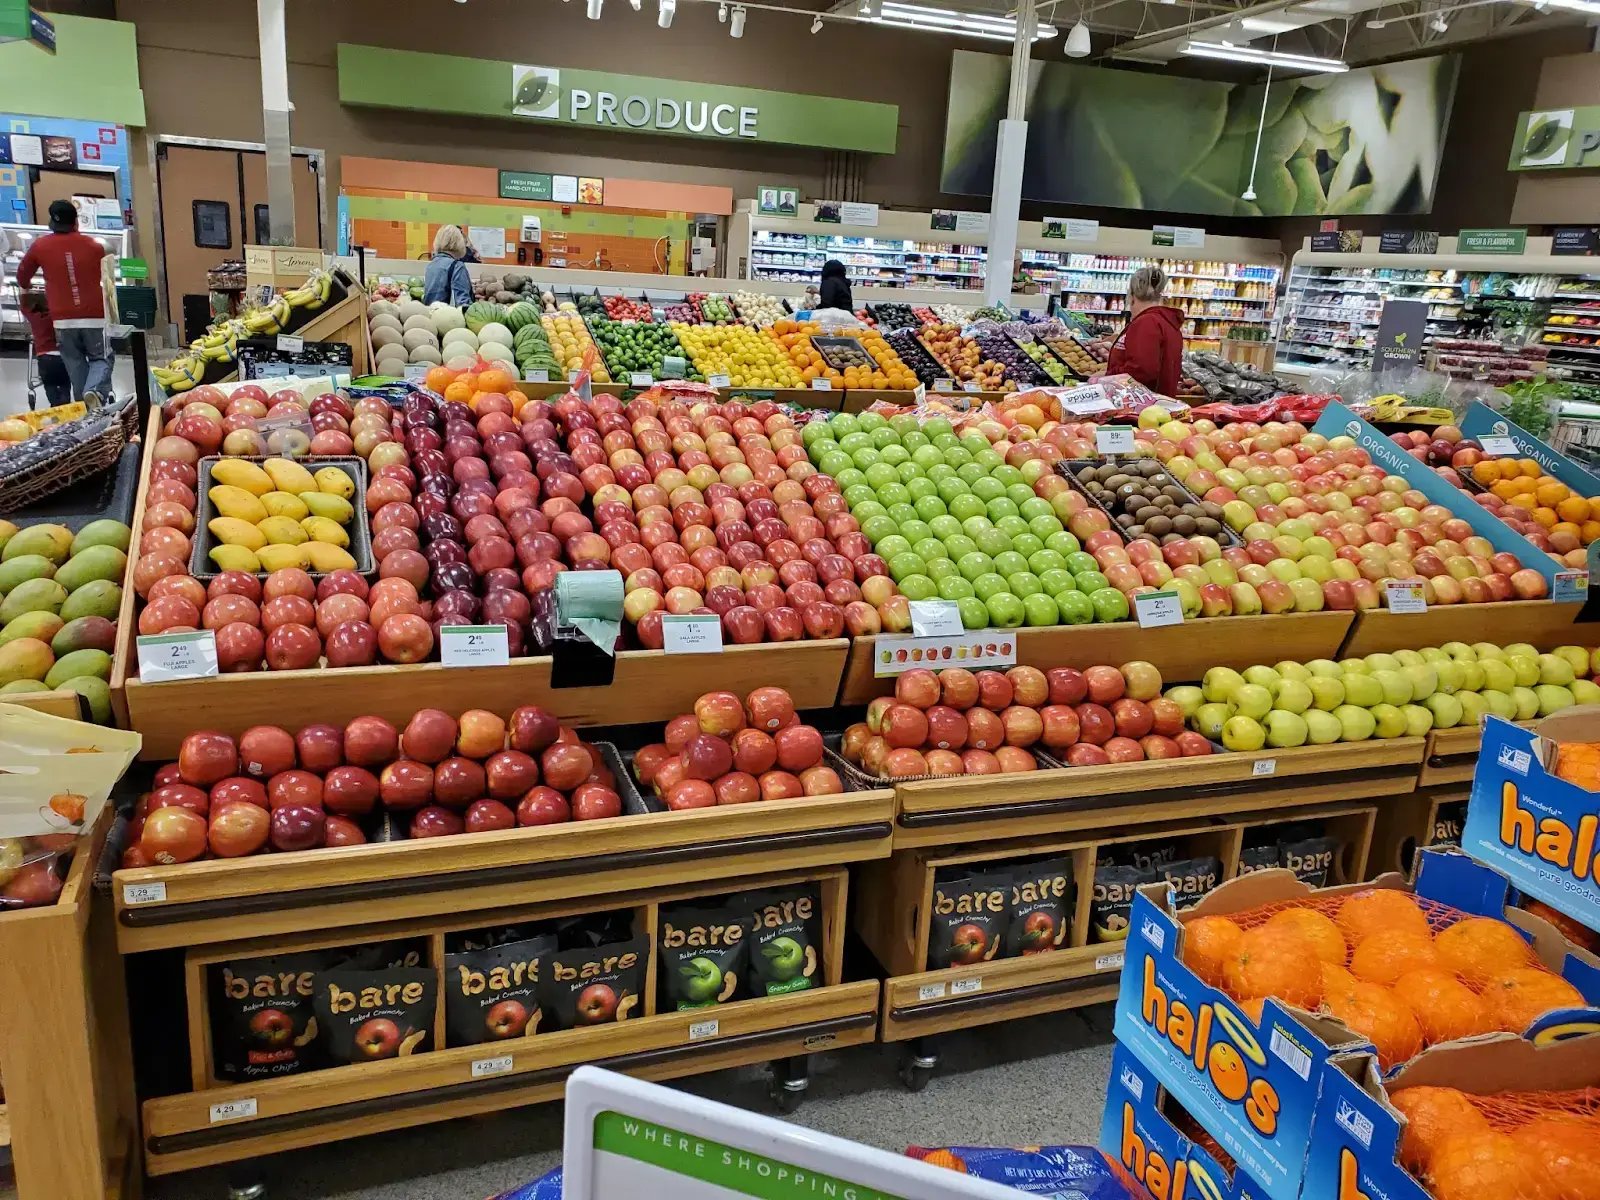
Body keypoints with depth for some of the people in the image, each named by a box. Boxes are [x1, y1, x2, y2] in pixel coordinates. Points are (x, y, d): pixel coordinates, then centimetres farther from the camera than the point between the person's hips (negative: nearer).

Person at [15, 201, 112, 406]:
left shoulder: (40, 245, 4)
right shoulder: (94, 246, 3)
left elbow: (22, 276, 18)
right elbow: (108, 278, 17)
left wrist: (27, 288, 40)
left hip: (63, 319, 1)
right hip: (95, 316, 0)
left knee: (75, 365, 11)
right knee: (101, 359, 7)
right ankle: (94, 390, -21)